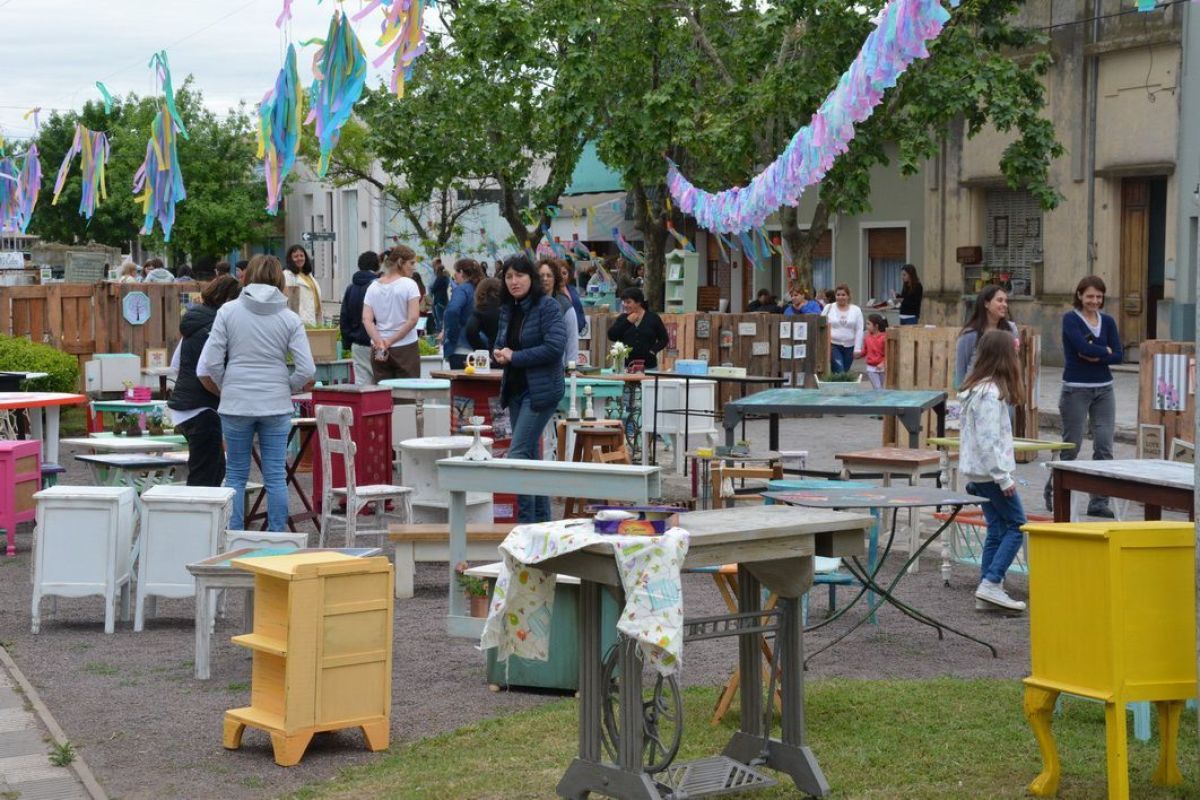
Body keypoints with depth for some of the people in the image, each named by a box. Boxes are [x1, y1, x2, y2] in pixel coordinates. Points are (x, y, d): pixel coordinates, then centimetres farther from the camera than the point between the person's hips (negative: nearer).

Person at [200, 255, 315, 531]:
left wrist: (223, 389, 12)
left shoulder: (228, 311, -1)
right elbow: (307, 371, -5)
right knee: (275, 476, 5)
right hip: (276, 405, 0)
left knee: (236, 475, 9)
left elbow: (211, 364, -4)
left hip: (236, 404, 0)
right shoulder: (290, 318, 0)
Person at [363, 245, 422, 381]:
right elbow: (413, 319, -13)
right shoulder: (409, 284, -6)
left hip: (378, 350, 4)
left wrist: (379, 342, -11)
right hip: (405, 348, -4)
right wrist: (391, 341, -9)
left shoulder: (373, 287, 9)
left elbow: (366, 320, -1)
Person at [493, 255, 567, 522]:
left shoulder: (547, 306, -11)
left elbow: (555, 347, -21)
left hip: (541, 390, -8)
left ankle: (527, 520, -8)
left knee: (518, 455, -13)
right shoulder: (507, 309, 11)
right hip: (515, 389, 8)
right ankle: (541, 518, 22)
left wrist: (514, 357, -17)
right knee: (530, 456, 13)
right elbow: (500, 344, 22)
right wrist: (499, 353, -3)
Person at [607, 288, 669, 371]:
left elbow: (663, 339, 7)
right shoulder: (623, 318, 10)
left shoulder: (653, 318, 4)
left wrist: (653, 350, -9)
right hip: (625, 365, 2)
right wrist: (627, 322, -6)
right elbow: (611, 336, -2)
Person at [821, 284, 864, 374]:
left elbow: (859, 331, 3)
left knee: (845, 372, 9)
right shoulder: (828, 308, 3)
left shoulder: (856, 310, 5)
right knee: (839, 372, -16)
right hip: (833, 345, -2)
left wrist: (857, 349, -4)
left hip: (849, 346, 2)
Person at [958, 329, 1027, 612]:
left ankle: (987, 592, 11)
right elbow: (988, 439, -22)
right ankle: (991, 583, -9)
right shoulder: (991, 392, -18)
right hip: (989, 469, -9)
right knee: (1016, 525, -3)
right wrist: (1003, 477, -19)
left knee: (996, 529, 11)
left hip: (977, 471, 9)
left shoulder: (976, 387, 12)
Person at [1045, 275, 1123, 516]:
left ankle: (1099, 501, 4)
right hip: (1076, 390, -4)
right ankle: (1052, 491, 21)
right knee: (1072, 445, 1)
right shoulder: (1071, 319, -4)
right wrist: (1106, 351, -4)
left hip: (1104, 389, 4)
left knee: (1104, 446, -1)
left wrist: (1096, 357, -14)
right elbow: (1083, 347, -18)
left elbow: (1118, 355, 1)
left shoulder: (1108, 322, 10)